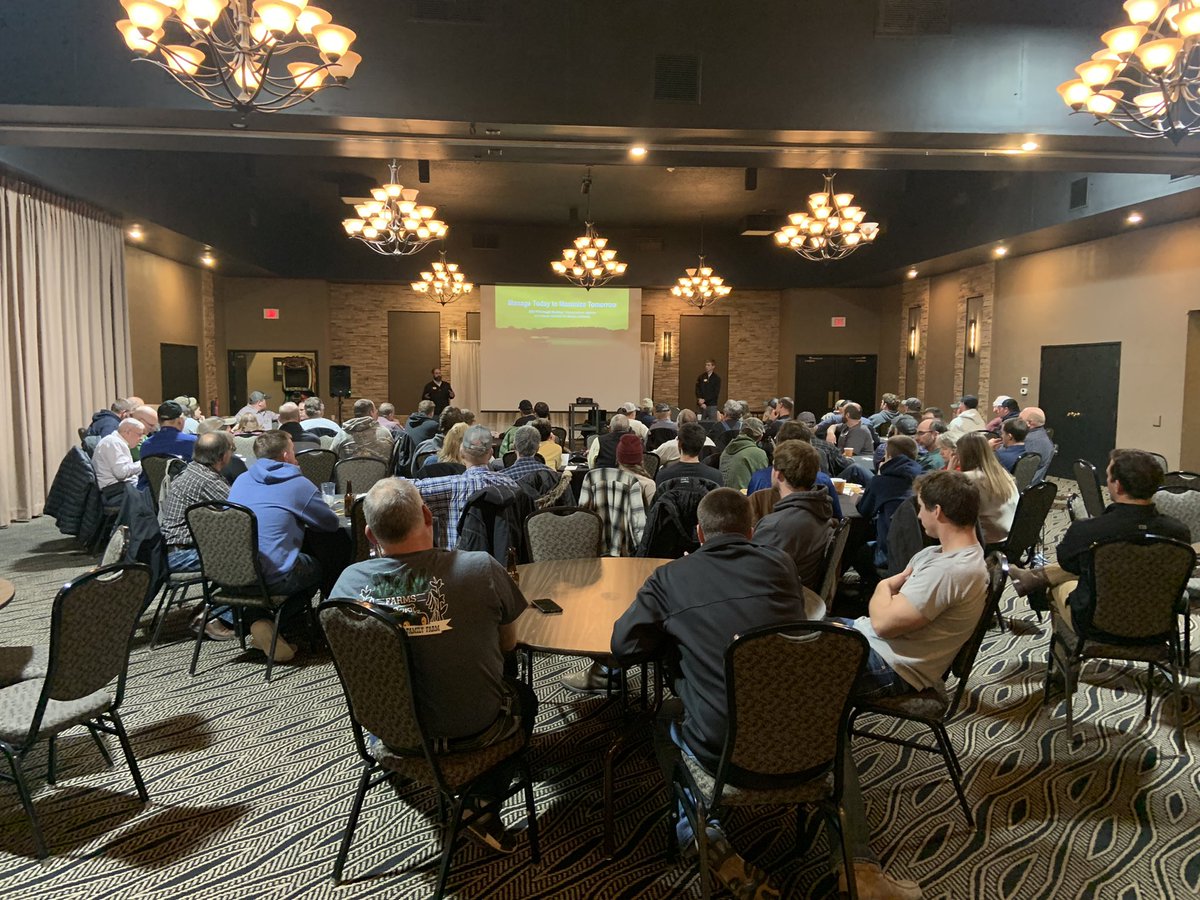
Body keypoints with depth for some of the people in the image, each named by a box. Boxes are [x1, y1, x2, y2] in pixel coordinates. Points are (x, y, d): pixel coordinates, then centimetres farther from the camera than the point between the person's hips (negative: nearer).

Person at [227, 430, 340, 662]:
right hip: (274, 577, -6)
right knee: (319, 567, 22)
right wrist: (303, 517, 27)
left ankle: (256, 619, 14)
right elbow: (331, 523, 8)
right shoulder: (298, 484, -2)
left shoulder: (241, 480, 15)